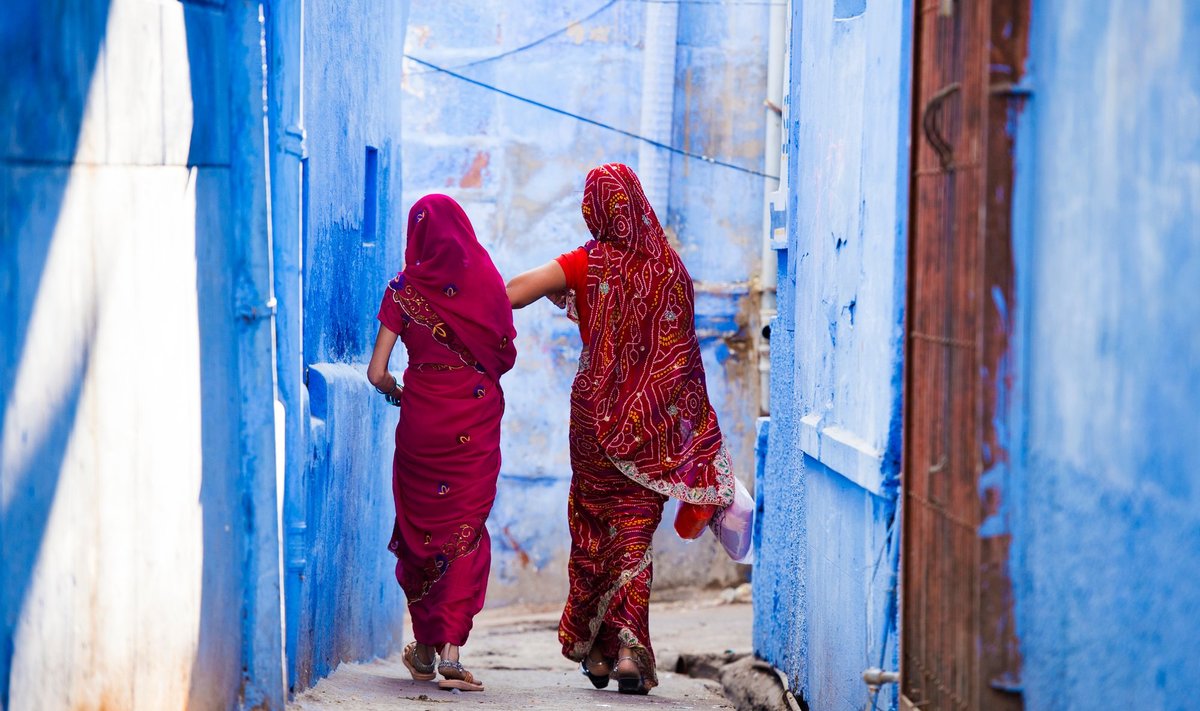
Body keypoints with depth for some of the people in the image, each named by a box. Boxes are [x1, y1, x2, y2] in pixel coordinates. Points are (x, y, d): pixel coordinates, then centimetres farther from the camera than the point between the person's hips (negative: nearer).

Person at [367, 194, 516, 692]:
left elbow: (377, 372, -6)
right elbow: (506, 354, 5)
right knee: (466, 528, 3)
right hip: (477, 418, 0)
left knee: (420, 525, 14)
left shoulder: (404, 289, -4)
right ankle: (451, 650, -9)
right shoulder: (485, 280, -1)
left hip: (422, 416, 0)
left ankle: (425, 649, 23)